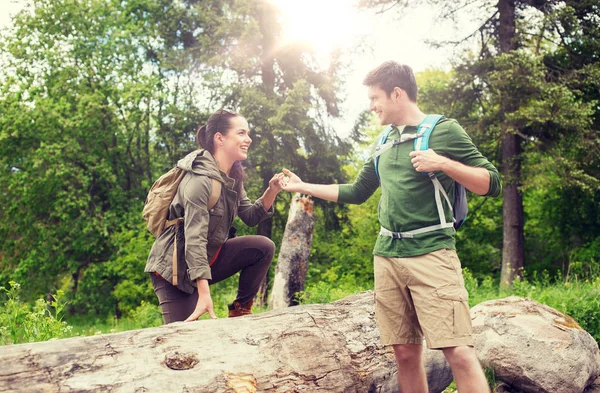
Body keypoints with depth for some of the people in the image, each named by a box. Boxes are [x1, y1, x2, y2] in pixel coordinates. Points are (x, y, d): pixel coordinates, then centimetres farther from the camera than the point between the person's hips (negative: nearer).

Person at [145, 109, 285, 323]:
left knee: (264, 247, -7)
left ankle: (240, 309, 3)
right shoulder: (200, 179, -25)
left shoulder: (231, 176, 2)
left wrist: (271, 192, -10)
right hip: (175, 266, -8)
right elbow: (194, 239, -30)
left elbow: (250, 216, 9)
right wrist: (204, 294, -35)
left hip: (207, 258, 8)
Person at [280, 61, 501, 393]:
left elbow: (491, 184, -4)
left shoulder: (444, 130, -1)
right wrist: (303, 186, 27)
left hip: (431, 253, -6)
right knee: (405, 353, 5)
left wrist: (443, 163, -18)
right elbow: (356, 193, 28)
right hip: (387, 256, 6)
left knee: (459, 352, -13)